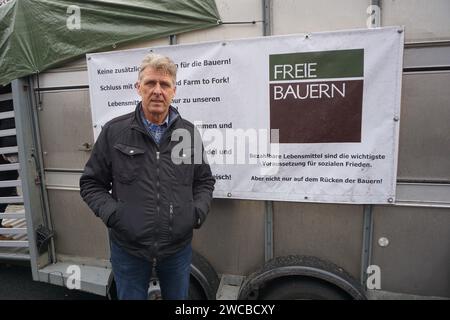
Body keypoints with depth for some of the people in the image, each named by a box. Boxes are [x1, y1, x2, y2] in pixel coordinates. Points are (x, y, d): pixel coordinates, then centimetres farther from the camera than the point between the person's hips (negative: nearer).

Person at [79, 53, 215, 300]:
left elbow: (205, 180, 9)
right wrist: (110, 212, -14)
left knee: (178, 297, 22)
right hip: (128, 248, -1)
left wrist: (199, 210, -6)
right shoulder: (114, 131, -5)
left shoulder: (188, 132, 1)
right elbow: (91, 183, 1)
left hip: (178, 248, 2)